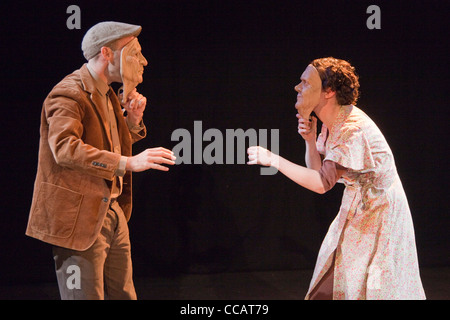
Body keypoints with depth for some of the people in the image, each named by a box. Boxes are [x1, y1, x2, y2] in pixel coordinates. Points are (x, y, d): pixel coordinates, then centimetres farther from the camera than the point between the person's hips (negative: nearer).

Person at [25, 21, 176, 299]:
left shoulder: (107, 95, 17)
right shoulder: (69, 94, -15)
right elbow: (65, 148, -31)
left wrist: (133, 120, 8)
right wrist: (129, 162, -36)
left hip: (112, 212, 9)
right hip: (80, 218, -9)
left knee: (124, 295, 13)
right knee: (87, 296, -6)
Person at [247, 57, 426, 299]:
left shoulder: (353, 128, -26)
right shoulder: (331, 123, 2)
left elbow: (323, 183, -31)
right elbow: (318, 171, 5)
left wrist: (272, 159, -30)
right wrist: (310, 140, -11)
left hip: (378, 212, -9)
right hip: (355, 208, 9)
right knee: (329, 285, 12)